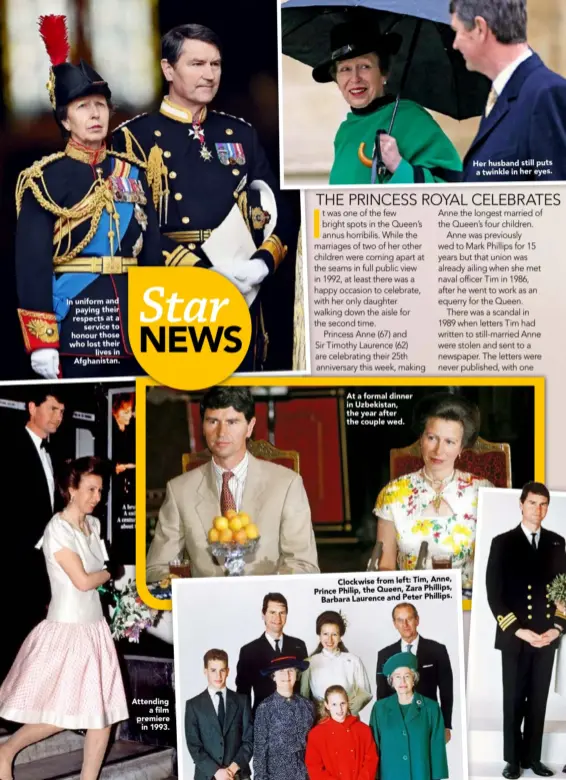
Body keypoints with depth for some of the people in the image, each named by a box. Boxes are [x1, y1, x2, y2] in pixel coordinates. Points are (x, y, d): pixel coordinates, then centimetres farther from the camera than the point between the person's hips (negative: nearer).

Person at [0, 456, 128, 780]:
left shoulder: (93, 525, 8)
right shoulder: (58, 529, -15)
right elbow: (82, 581, -18)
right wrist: (109, 573, -2)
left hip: (95, 628, 7)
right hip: (66, 630, -7)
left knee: (104, 714, 5)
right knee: (57, 715, -3)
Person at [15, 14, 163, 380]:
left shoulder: (132, 173, 11)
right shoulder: (45, 179, -4)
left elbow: (153, 251, 11)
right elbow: (32, 263, -10)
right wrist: (41, 342, -15)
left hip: (131, 321, 5)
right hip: (74, 320, -5)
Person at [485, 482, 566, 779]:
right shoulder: (503, 543, -1)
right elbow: (494, 593, -5)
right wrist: (518, 630, -11)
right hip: (515, 637, -3)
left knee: (538, 700, 8)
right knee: (514, 701, 5)